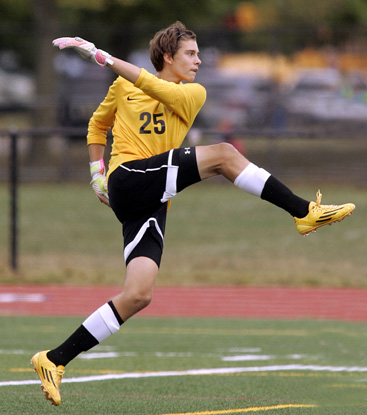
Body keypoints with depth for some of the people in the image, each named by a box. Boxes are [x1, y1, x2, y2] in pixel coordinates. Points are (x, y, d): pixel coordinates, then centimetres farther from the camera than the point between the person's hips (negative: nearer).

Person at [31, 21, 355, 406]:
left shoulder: (193, 93, 13)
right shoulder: (123, 87, 13)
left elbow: (159, 90, -8)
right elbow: (98, 123, 30)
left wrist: (105, 58, -13)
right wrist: (97, 171, 18)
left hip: (152, 203, 4)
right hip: (128, 178, -4)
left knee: (137, 294, -8)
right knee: (223, 154, -19)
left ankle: (54, 360, -3)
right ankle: (305, 212, -15)